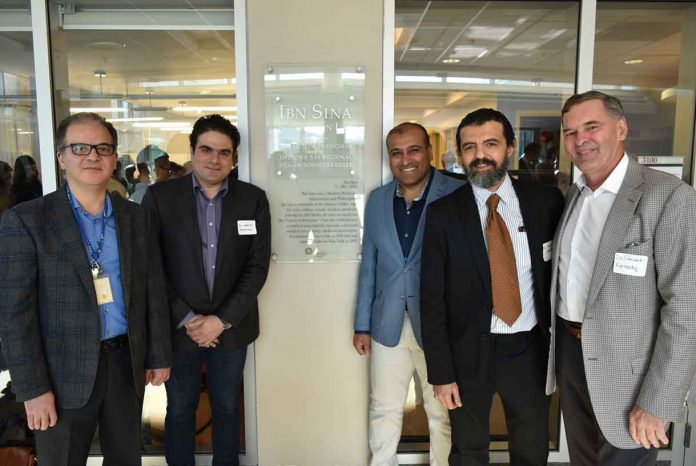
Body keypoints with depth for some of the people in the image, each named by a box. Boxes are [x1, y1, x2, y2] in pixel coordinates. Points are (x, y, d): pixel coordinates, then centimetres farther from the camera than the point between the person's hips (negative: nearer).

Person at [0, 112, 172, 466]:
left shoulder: (136, 218, 3)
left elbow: (154, 291, 6)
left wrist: (159, 357, 6)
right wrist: (33, 388, -11)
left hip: (127, 364, 3)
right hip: (64, 373, -3)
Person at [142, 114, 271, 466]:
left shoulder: (254, 199, -2)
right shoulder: (160, 197, -5)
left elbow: (258, 265, -5)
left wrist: (223, 320, -12)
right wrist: (185, 318, -12)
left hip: (231, 327, 1)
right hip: (178, 327, -1)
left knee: (227, 407, 17)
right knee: (180, 409, 15)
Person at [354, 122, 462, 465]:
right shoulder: (377, 200, 5)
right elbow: (369, 266, 10)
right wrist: (362, 325, 10)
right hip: (388, 325, 4)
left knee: (442, 415, 13)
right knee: (384, 412, 16)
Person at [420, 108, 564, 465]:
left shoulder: (546, 202, -4)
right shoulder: (443, 213, -9)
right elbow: (432, 299, -7)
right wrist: (441, 373, -9)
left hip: (530, 350, 2)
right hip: (468, 352, -1)